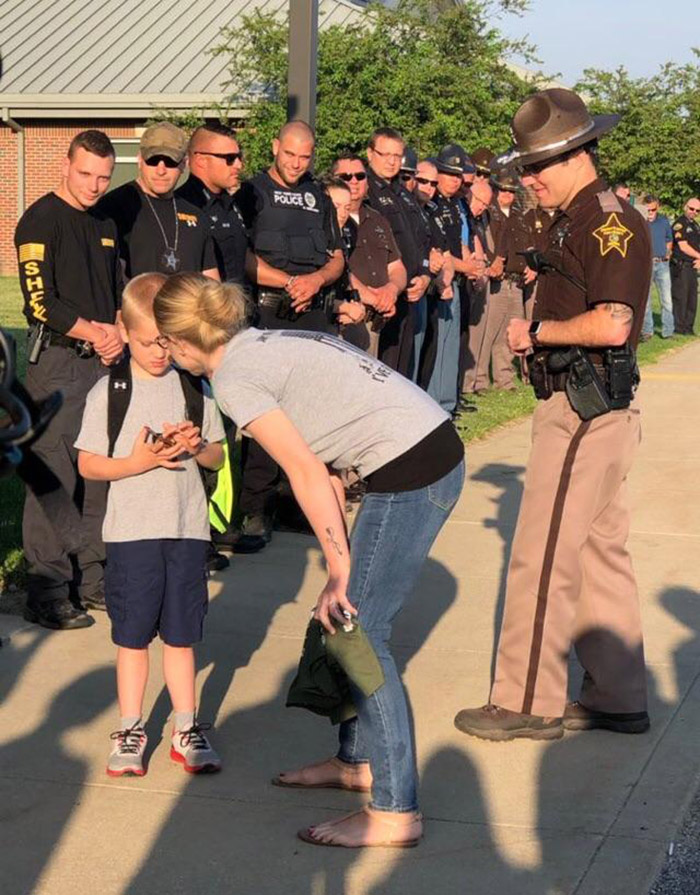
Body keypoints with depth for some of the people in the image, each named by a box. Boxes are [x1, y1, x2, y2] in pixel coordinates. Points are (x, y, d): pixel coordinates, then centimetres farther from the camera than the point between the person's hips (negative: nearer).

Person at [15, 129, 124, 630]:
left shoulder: (105, 226, 18)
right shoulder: (41, 221, -6)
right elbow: (40, 302, -14)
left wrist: (118, 335, 2)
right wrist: (97, 332, -10)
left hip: (103, 362, 7)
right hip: (57, 364, -7)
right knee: (54, 477, -8)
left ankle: (92, 578, 17)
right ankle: (47, 593, -3)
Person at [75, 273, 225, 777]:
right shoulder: (108, 392, -4)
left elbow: (218, 457, 9)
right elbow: (87, 465, -3)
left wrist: (197, 446, -12)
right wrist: (137, 462, -18)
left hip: (188, 527, 2)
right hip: (131, 530, -2)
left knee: (181, 633, 9)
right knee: (133, 633, 6)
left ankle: (187, 729, 20)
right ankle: (130, 731, 18)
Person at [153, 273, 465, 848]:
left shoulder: (234, 379, -8)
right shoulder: (266, 345, 19)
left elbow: (307, 473, -12)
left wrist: (341, 574, -8)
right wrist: (343, 568, 17)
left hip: (410, 471, -9)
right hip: (438, 449, 9)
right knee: (346, 619, 18)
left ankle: (395, 812, 0)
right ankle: (358, 760, 33)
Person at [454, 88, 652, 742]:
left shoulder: (611, 220, -16)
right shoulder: (574, 221, 15)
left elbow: (612, 324, -27)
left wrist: (538, 331, -14)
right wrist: (537, 332, 5)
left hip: (586, 411, -11)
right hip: (577, 407, 11)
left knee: (542, 558, -5)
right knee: (600, 552, 14)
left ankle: (526, 704, 5)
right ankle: (617, 698, 23)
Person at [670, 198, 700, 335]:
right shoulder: (680, 223, -9)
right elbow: (683, 247, -15)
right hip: (680, 266, -8)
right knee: (680, 298, -6)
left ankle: (688, 327, 16)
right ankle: (679, 327, -2)